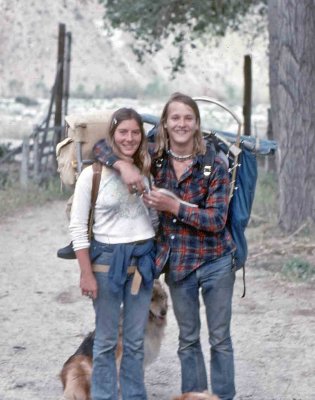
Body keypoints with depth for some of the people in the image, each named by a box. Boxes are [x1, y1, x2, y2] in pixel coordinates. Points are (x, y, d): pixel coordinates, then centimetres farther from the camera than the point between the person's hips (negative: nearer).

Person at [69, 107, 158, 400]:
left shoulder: (146, 172, 4)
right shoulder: (92, 174, -9)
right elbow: (77, 227, -9)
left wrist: (157, 258, 9)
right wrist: (86, 274, -12)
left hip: (143, 258, 4)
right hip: (107, 259, -4)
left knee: (135, 340, 10)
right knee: (106, 340, 4)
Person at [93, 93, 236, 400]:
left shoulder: (215, 166, -11)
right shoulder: (154, 160, -3)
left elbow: (216, 220, -15)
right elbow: (101, 146, -1)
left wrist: (173, 206, -23)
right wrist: (122, 165, -21)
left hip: (215, 262, -3)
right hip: (177, 264, 3)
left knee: (220, 339, 7)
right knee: (188, 340, 14)